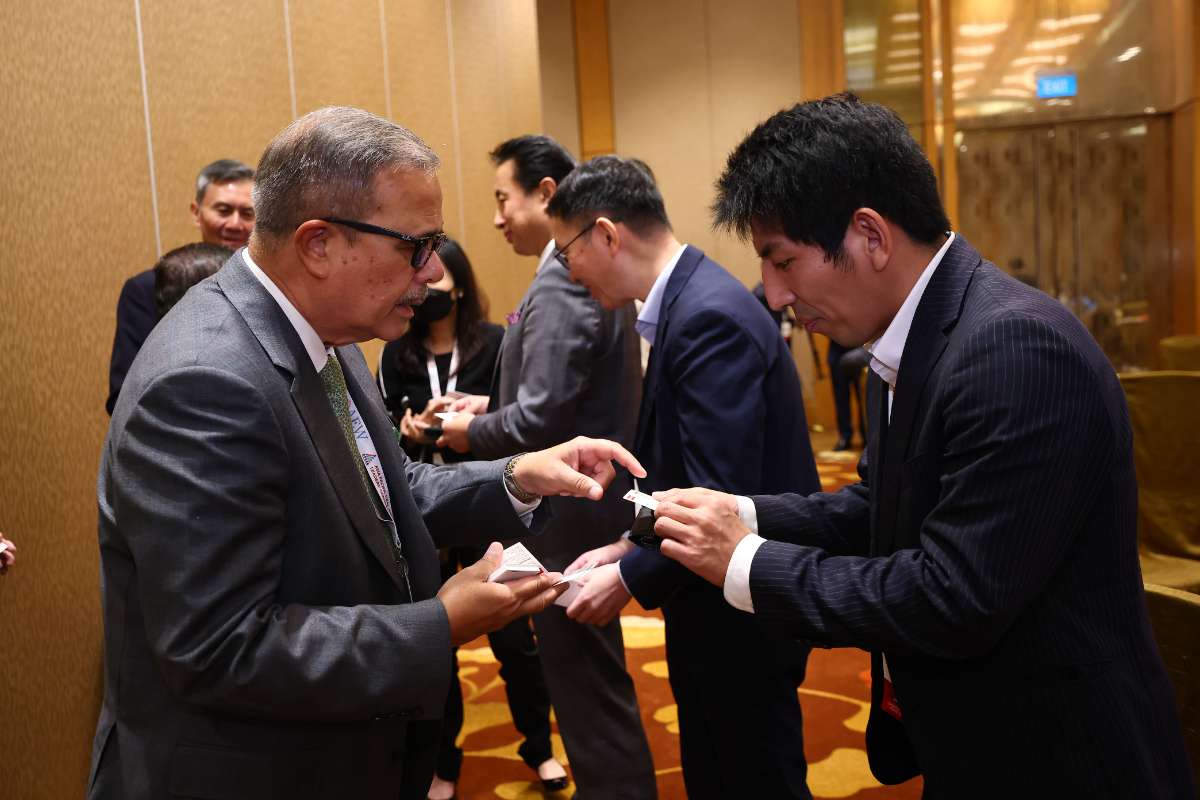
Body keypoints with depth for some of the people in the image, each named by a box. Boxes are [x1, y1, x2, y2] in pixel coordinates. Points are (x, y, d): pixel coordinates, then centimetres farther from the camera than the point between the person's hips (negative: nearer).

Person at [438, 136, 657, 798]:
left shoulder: (560, 283, -21)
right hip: (589, 499, 10)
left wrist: (472, 433, -8)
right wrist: (492, 404, 9)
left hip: (569, 515, -10)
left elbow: (540, 418, -25)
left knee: (587, 683, 4)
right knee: (590, 676, 22)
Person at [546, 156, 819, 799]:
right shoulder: (686, 302, 6)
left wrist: (630, 578, -16)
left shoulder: (710, 318, -24)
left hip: (741, 619, -9)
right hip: (707, 611, 9)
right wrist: (631, 546, 5)